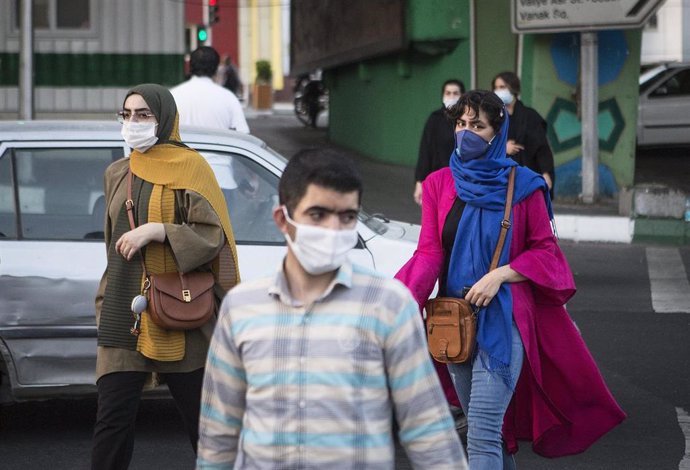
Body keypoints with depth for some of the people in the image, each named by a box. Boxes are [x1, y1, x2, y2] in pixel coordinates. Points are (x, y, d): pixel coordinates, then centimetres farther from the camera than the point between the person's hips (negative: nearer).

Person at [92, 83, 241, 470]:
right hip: (125, 312, 4)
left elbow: (212, 236, -8)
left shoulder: (190, 167, -2)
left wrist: (155, 230, -19)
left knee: (203, 417, 2)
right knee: (114, 419, -3)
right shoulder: (118, 174, 14)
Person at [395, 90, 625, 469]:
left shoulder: (522, 186, -4)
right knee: (484, 424, 15)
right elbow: (429, 252, -2)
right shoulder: (439, 183, 4)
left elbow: (546, 250, -1)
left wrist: (499, 275, -17)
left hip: (502, 319, -4)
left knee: (482, 431, -14)